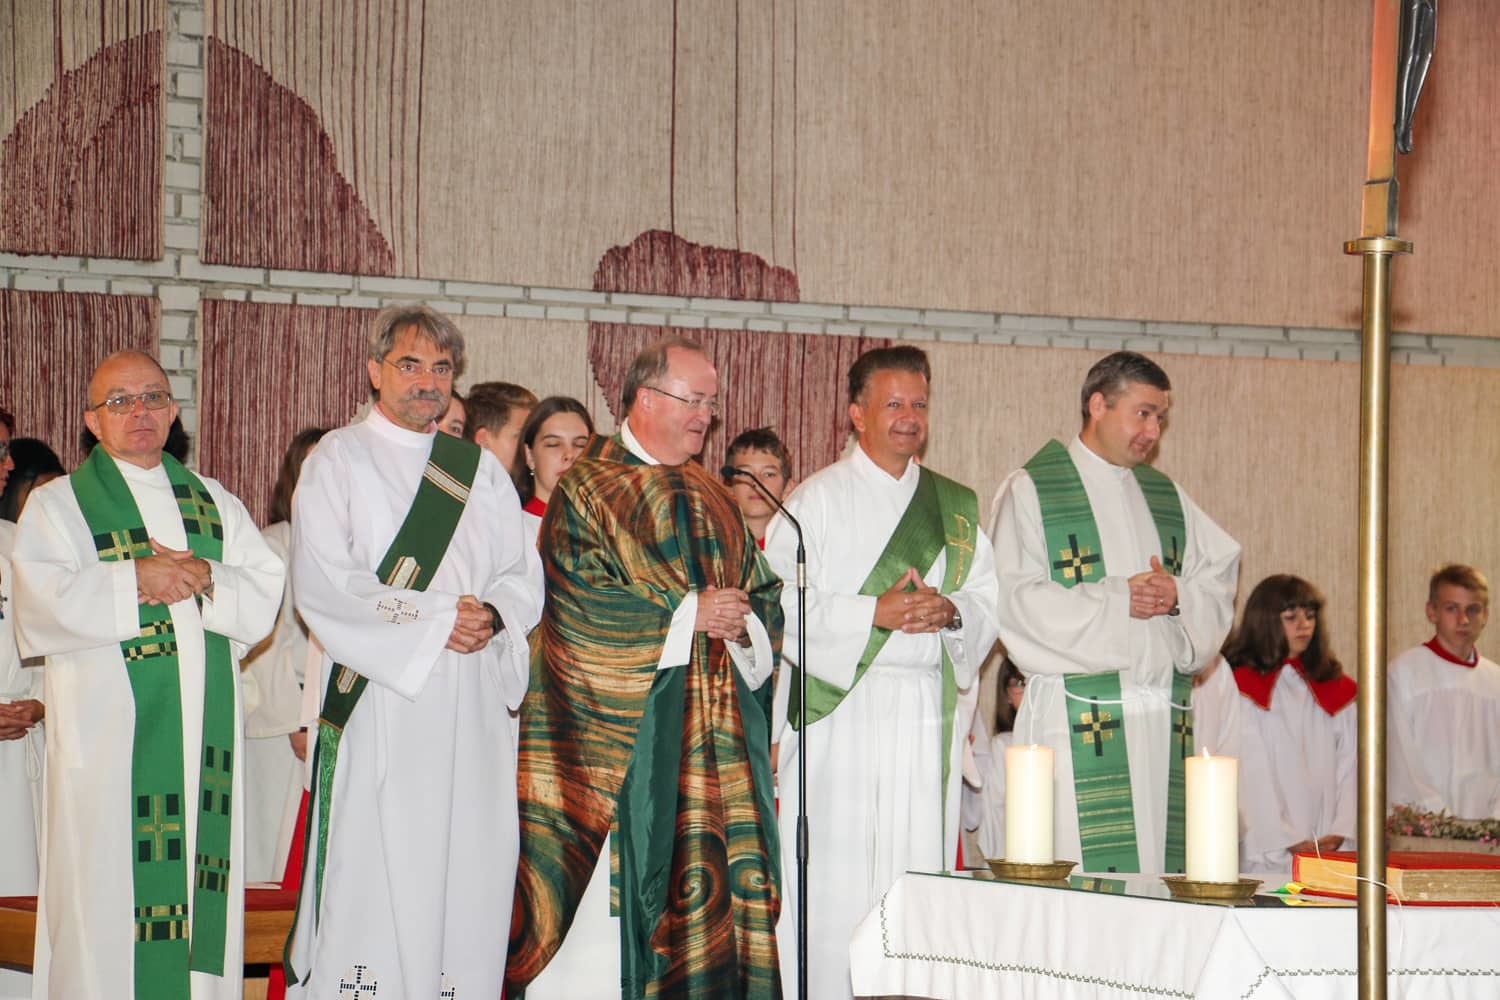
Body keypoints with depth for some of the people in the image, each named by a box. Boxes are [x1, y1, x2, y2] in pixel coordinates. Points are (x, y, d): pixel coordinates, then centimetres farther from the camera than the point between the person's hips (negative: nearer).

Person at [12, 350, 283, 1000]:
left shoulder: (217, 505, 18)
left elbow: (266, 597, 7)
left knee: (203, 912, 2)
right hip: (108, 744, -3)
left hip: (205, 742, 3)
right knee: (108, 903, -7)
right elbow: (40, 610, -8)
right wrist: (135, 580, -14)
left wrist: (204, 577, -11)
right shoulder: (57, 505, 7)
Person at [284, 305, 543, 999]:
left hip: (469, 711, 4)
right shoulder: (338, 460, 5)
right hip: (376, 702, -4)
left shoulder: (481, 469, 19)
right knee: (369, 878, -9)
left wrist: (491, 615, -10)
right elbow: (323, 585, -7)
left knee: (464, 879, -1)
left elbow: (525, 576, 13)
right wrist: (434, 620, -12)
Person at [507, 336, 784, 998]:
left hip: (711, 744, 6)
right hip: (618, 735, -6)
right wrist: (687, 613, -13)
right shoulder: (586, 491, -1)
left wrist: (740, 619, -7)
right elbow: (582, 602, -13)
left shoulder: (711, 502, 18)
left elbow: (764, 596, 16)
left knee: (709, 887, 1)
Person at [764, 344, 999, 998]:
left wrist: (950, 612, -10)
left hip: (930, 718, 4)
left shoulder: (958, 508, 16)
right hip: (842, 716, -4)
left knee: (921, 870, 0)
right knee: (836, 882, -7)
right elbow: (781, 603, -6)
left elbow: (990, 602, 12)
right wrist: (875, 613, -16)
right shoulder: (817, 500, 4)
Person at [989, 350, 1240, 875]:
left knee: (1159, 867, 0)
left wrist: (1178, 596, -7)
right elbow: (1015, 600, -8)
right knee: (1080, 871, -10)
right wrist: (1115, 599, -12)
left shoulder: (1168, 497, 20)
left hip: (1163, 714, 5)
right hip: (1077, 716, -5)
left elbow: (1219, 580, 14)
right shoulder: (1029, 491, 3)